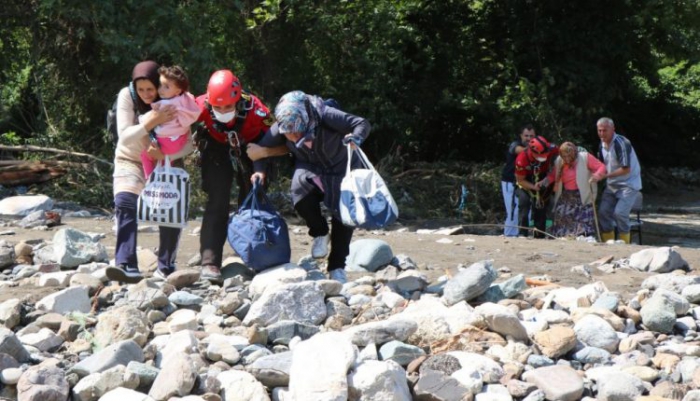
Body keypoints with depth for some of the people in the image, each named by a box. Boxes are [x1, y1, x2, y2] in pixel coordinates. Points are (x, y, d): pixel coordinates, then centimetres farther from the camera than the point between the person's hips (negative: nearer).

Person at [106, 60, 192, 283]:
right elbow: (124, 136, -23)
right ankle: (127, 266, -33)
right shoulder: (126, 96, -17)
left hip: (166, 162, 1)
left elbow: (188, 143, -17)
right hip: (131, 160, -1)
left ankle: (166, 268, 7)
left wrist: (165, 154, -36)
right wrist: (150, 122, -39)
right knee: (124, 202, -24)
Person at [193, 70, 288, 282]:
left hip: (250, 150, 0)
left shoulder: (255, 111, -36)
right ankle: (210, 263, -17)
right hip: (217, 149, 0)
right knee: (217, 203, -14)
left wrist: (264, 152, -47)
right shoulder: (201, 106, -33)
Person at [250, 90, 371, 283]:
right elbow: (262, 147, -8)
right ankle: (320, 233, -4)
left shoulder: (325, 116, -34)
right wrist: (260, 170, -23)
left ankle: (337, 268, 11)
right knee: (300, 190, -30)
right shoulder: (280, 128, -24)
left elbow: (362, 124, -30)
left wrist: (355, 138, -50)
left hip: (340, 166, -1)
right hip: (309, 168, 1)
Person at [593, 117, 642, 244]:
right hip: (612, 184, 8)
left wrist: (605, 175, -24)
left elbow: (626, 169, -24)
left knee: (620, 212, -19)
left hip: (629, 184, -8)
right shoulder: (602, 145, 5)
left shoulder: (621, 143, -21)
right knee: (604, 211, 1)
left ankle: (624, 245, -6)